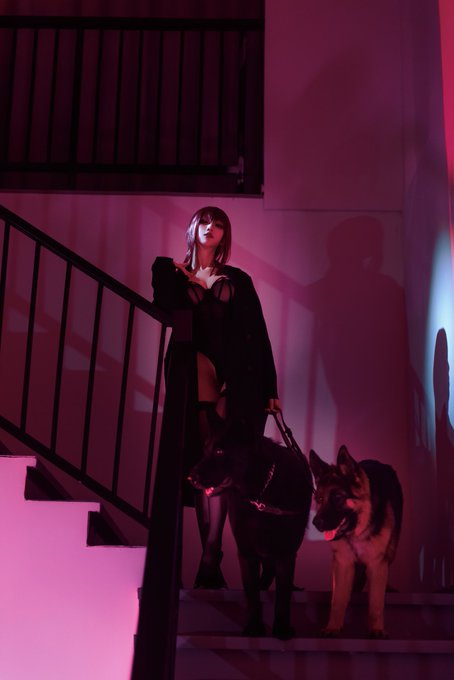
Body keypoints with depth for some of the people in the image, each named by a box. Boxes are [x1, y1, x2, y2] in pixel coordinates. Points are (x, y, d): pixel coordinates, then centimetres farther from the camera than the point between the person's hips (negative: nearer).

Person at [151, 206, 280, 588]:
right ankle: (212, 565, -4)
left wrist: (270, 389, 6)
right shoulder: (171, 271, 16)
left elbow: (258, 335, 12)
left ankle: (210, 563, -13)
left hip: (236, 382, 0)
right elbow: (167, 309, -4)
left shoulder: (238, 280, 17)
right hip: (194, 378, 0)